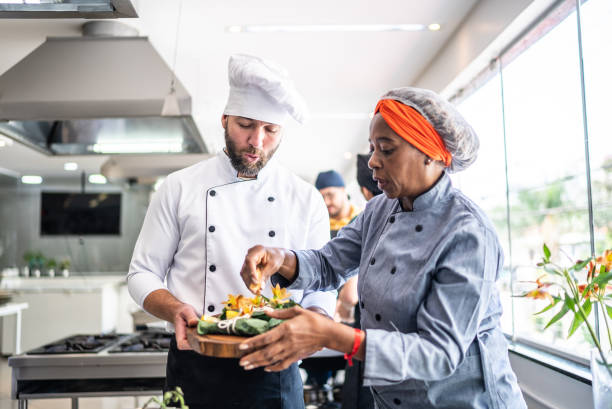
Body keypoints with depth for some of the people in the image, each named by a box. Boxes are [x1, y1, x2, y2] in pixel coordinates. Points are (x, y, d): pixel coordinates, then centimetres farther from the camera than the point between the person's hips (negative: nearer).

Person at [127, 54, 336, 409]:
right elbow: (143, 274, 3)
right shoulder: (179, 188, 1)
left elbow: (321, 289, 4)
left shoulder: (307, 200, 2)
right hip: (194, 370, 0)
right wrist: (177, 309, -16)